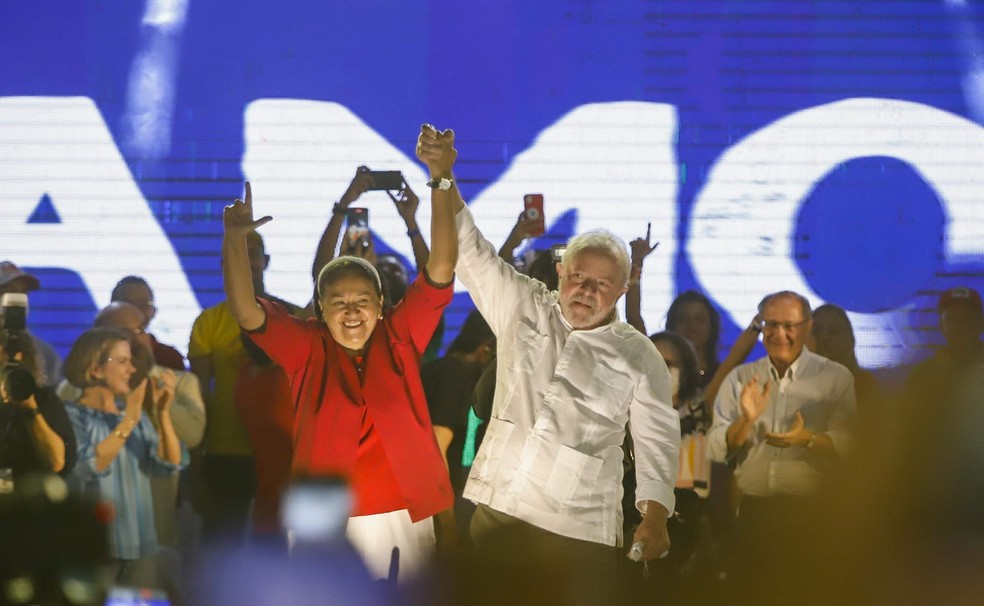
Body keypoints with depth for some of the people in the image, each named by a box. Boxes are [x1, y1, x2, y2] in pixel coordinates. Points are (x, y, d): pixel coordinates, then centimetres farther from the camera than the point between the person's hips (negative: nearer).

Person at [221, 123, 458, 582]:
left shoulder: (400, 337, 4)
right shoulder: (307, 347, 2)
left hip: (405, 518, 1)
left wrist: (440, 179, -13)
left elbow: (442, 268, -3)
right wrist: (235, 238, -24)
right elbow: (247, 311, -9)